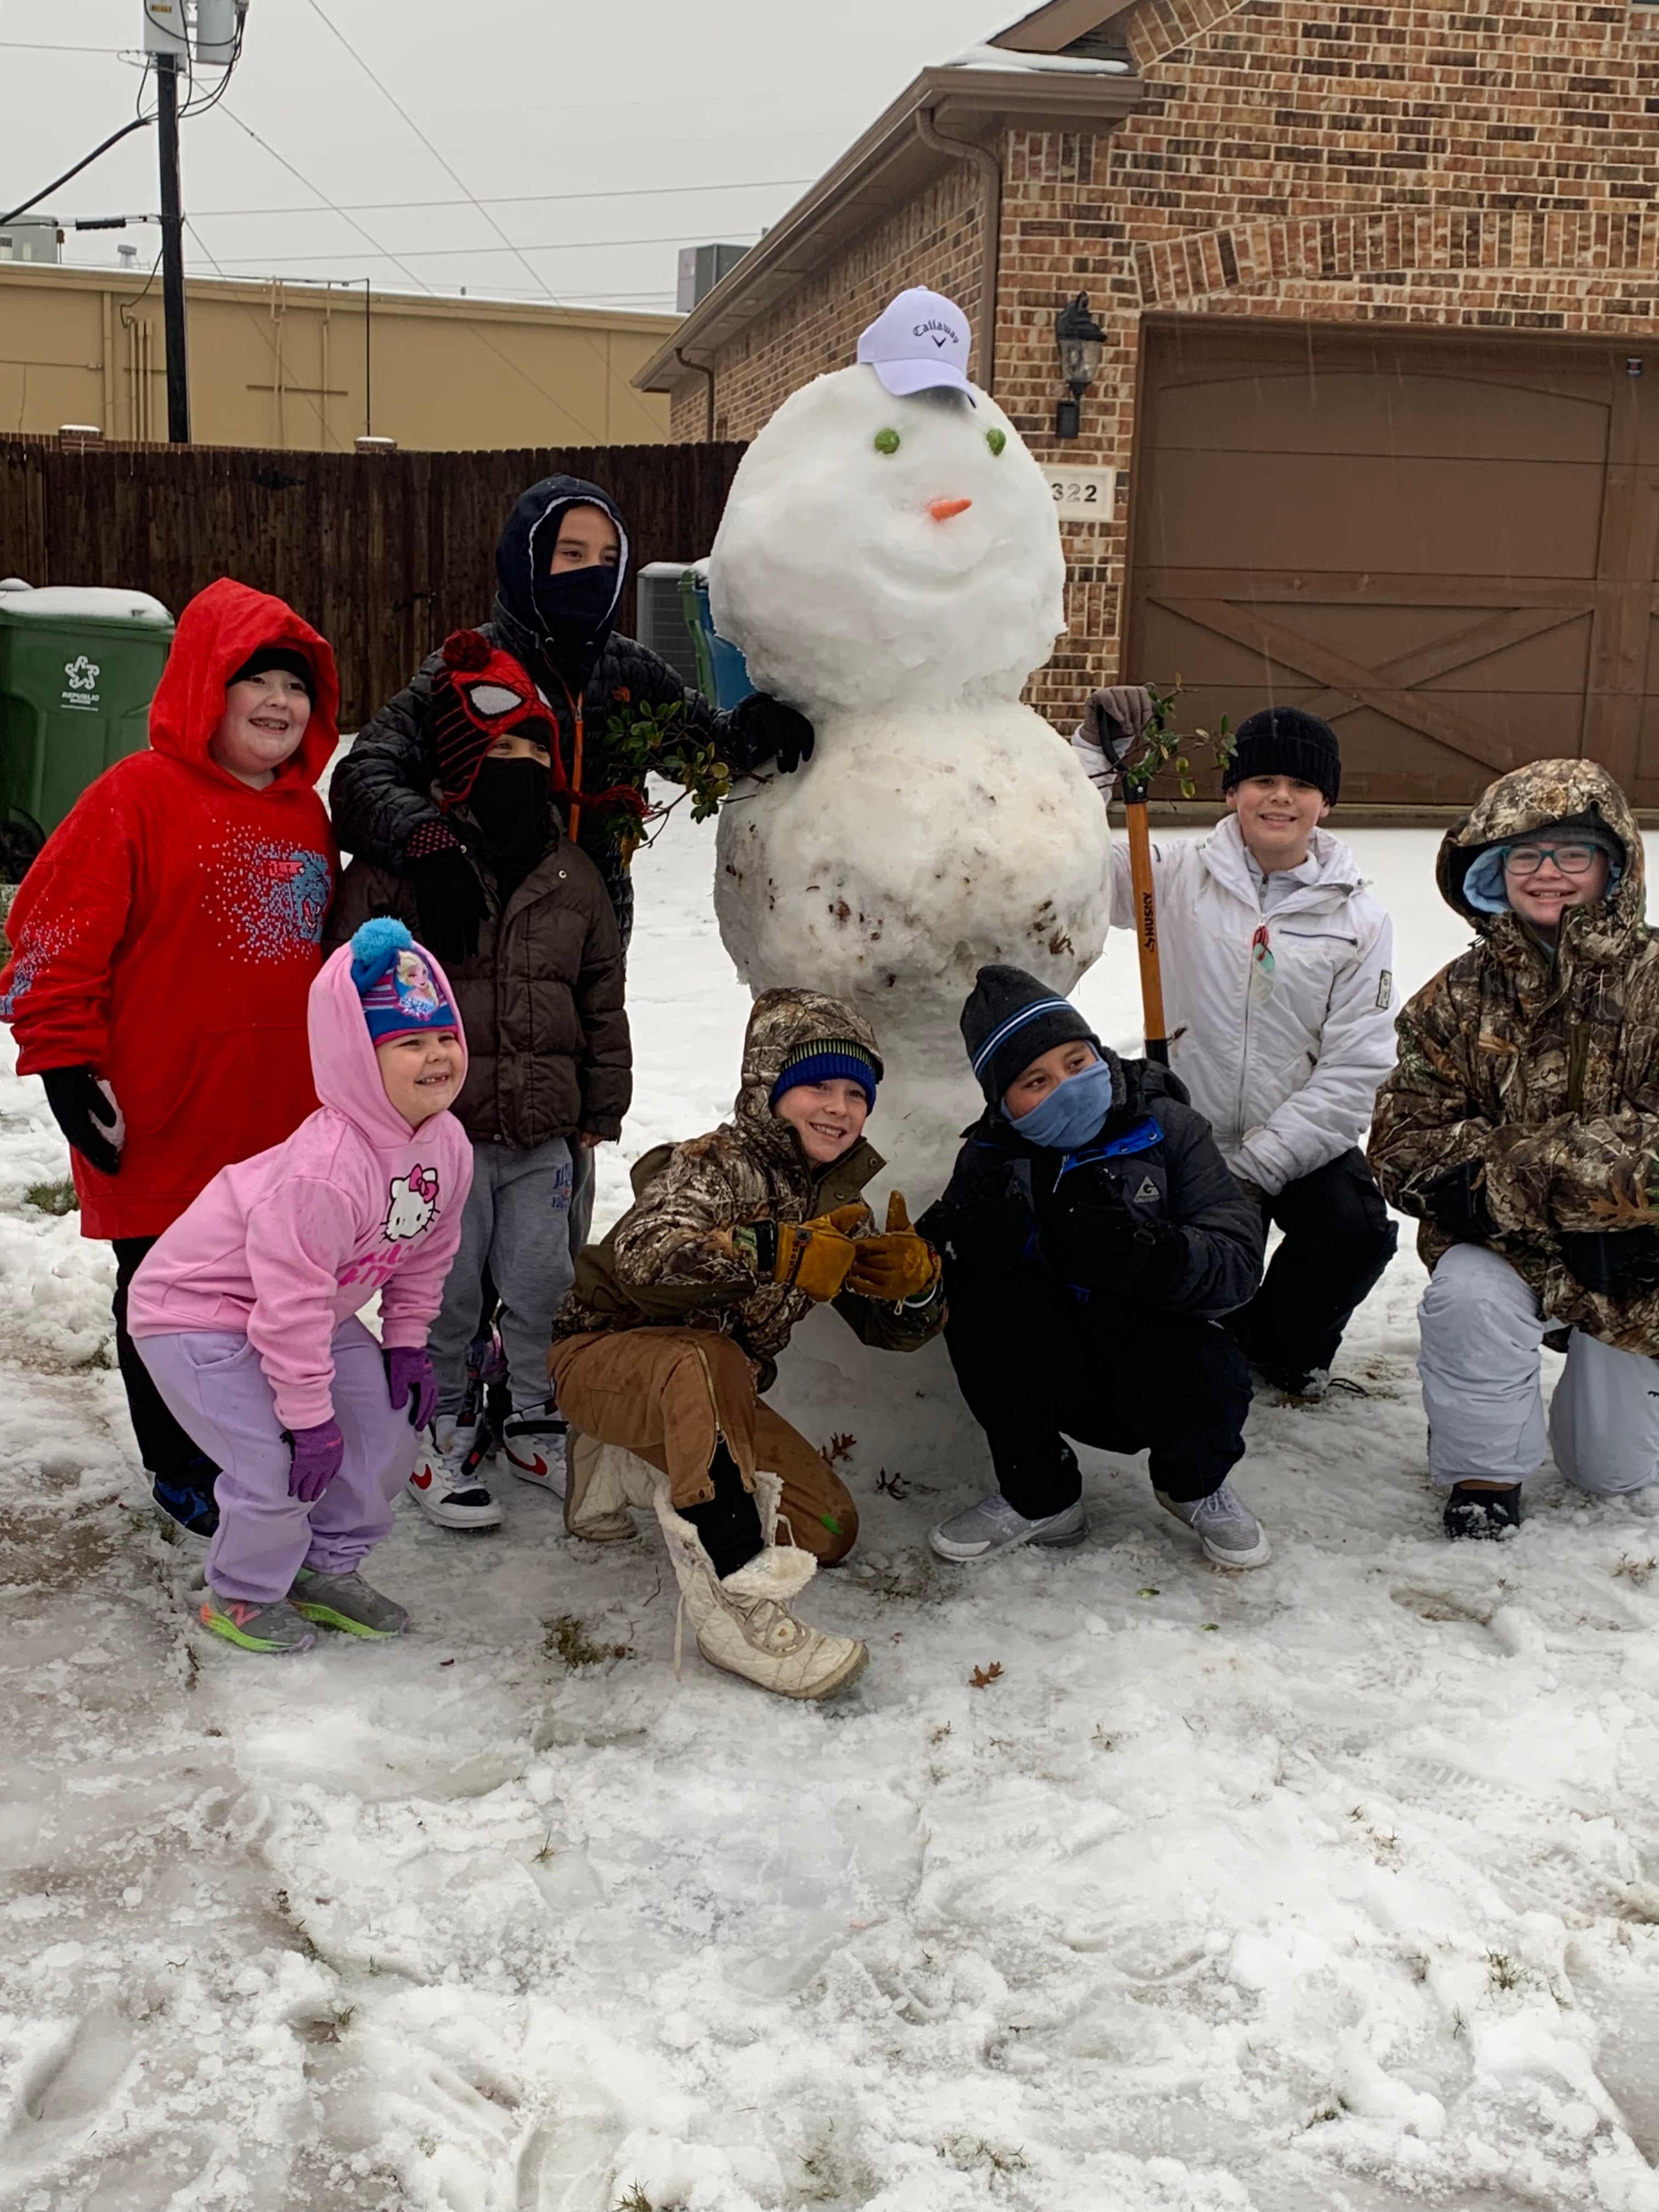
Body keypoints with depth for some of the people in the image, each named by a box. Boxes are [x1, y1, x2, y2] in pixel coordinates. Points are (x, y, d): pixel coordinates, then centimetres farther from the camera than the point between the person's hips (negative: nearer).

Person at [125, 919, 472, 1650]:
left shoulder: (446, 1144, -11)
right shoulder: (324, 1171, -38)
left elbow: (426, 1249, 6)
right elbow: (290, 1300, -33)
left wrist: (406, 1340, 4)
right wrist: (309, 1413, -25)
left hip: (314, 1314, 9)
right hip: (199, 1310, -8)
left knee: (387, 1433, 6)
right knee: (280, 1466, -16)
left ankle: (326, 1571, 26)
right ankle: (241, 1595, 11)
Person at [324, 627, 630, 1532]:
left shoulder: (573, 878, 8)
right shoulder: (399, 865, -7)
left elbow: (602, 1002, 15)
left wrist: (601, 1107, 15)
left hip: (543, 1132, 4)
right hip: (437, 1127, -4)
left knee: (541, 1287, 11)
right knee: (446, 1294, 5)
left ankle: (535, 1420, 32)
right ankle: (442, 1429, 25)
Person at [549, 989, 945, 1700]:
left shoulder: (839, 1204, 2)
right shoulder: (716, 1163, -20)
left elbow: (892, 1329, 0)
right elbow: (642, 1254, -39)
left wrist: (917, 1281, -24)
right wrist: (774, 1253, -51)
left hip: (715, 1396, 8)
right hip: (604, 1355, -8)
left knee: (829, 1531, -1)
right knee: (707, 1361, -40)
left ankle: (630, 1467, 12)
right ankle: (735, 1598, -38)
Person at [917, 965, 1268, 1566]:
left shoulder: (1166, 1128, -7)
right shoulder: (990, 1158, -2)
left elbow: (1238, 1258, -16)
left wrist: (1143, 1252, -36)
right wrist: (964, 1241, -33)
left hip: (1152, 1361, -1)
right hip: (1053, 1376, 2)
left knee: (1209, 1375, -34)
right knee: (978, 1300, -26)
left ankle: (1195, 1485, 6)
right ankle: (1038, 1496, -7)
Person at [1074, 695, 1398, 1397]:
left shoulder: (1358, 920, -2)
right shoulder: (1181, 877, 0)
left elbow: (1354, 1070, -7)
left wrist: (1257, 1168, -16)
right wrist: (1097, 752, -20)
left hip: (1302, 1143, 0)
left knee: (1357, 1233, -25)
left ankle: (1285, 1344, 9)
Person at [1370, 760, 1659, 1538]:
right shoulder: (1459, 999, -4)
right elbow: (1403, 1142, -8)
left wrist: (1506, 1171, -26)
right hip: (1507, 1245, 1)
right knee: (1468, 1296, -34)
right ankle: (1482, 1475, -8)